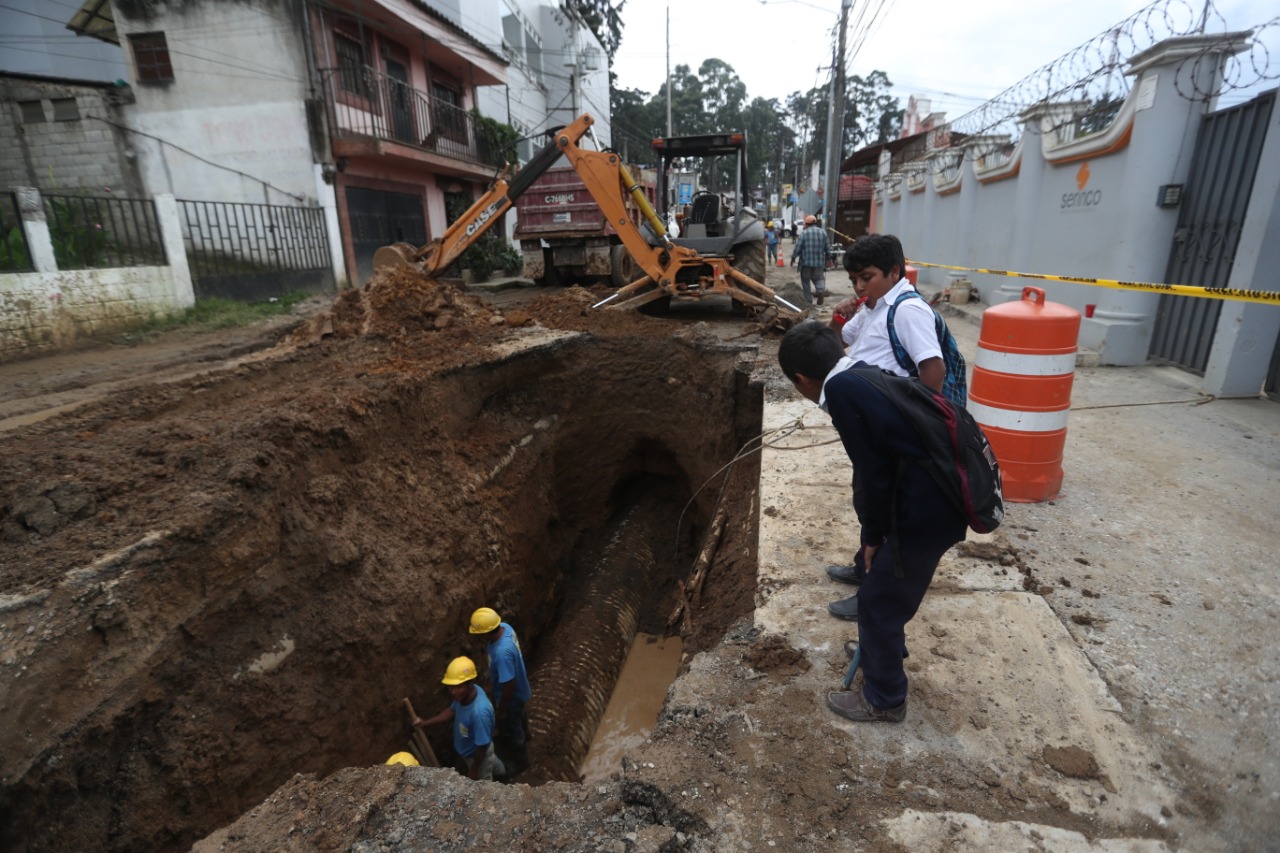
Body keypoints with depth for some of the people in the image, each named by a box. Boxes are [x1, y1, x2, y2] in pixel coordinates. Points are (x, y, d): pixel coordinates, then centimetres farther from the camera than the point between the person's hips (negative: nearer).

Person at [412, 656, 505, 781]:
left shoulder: (479, 712, -45)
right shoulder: (465, 694, -22)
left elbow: (482, 746, -31)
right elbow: (452, 710, 0)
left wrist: (474, 770, -16)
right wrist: (426, 722, -9)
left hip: (478, 754, -7)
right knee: (491, 761, 37)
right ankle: (501, 772, 66)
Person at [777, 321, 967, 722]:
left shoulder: (841, 389, -18)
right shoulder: (865, 376, 9)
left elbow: (874, 472, -17)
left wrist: (873, 535, -2)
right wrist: (874, 532, 20)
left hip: (925, 509, -9)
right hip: (939, 495, 9)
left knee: (878, 602, 9)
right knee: (888, 591, 28)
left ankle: (884, 699, 29)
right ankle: (880, 650, 52)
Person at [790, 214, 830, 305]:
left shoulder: (804, 233, -7)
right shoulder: (823, 232, 5)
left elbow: (797, 248, -9)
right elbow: (828, 248, 8)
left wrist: (793, 258, 7)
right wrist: (826, 260, 21)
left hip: (806, 262, -3)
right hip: (819, 262, 3)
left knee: (806, 281, 9)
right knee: (818, 278, 18)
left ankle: (808, 301, 11)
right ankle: (821, 289, -12)